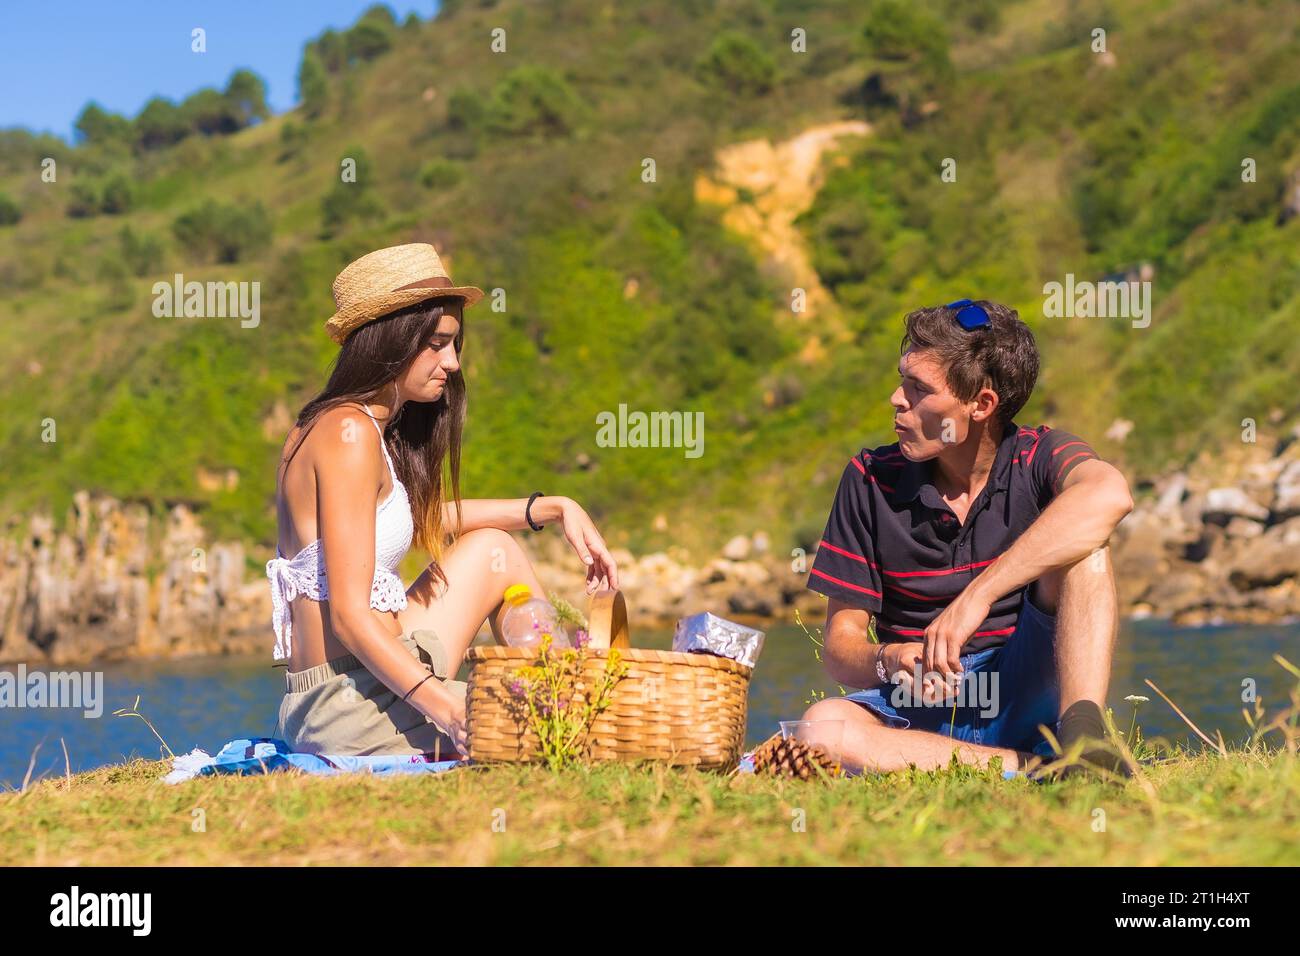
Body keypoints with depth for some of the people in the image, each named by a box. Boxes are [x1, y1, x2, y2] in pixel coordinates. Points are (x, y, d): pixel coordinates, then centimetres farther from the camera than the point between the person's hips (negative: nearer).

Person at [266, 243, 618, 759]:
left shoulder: (325, 427, 15)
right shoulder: (350, 432, -15)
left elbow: (428, 517, 32)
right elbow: (349, 615, -22)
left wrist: (554, 508, 25)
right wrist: (448, 710, -29)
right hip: (352, 708, -10)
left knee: (491, 549, 20)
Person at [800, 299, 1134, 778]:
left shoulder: (1038, 457, -4)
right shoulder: (870, 480, 1)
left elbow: (1110, 494, -31)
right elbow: (840, 641, 0)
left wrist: (978, 595, -36)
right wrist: (890, 662, -25)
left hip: (1024, 690, -1)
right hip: (920, 703, 1)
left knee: (1081, 546, -22)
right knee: (823, 726, -32)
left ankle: (1081, 734, -33)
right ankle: (1034, 766, -30)